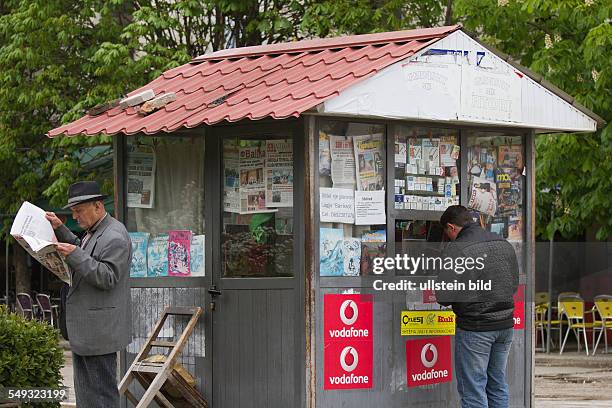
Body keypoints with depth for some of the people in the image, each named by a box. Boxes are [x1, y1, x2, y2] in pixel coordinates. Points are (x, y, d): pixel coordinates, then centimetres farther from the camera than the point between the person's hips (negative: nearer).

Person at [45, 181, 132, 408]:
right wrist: (60, 230, 17)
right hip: (83, 329, 11)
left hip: (99, 329, -11)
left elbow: (107, 278, -23)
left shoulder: (115, 237, -17)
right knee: (85, 389, 15)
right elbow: (82, 251, 29)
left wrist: (75, 255, -27)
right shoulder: (94, 231, 14)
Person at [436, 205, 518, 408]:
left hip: (474, 327, -7)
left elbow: (444, 296, -17)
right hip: (505, 324, 7)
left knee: (473, 388, 0)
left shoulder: (455, 250, -15)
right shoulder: (504, 244, 8)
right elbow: (514, 284, 14)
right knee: (498, 385, 15)